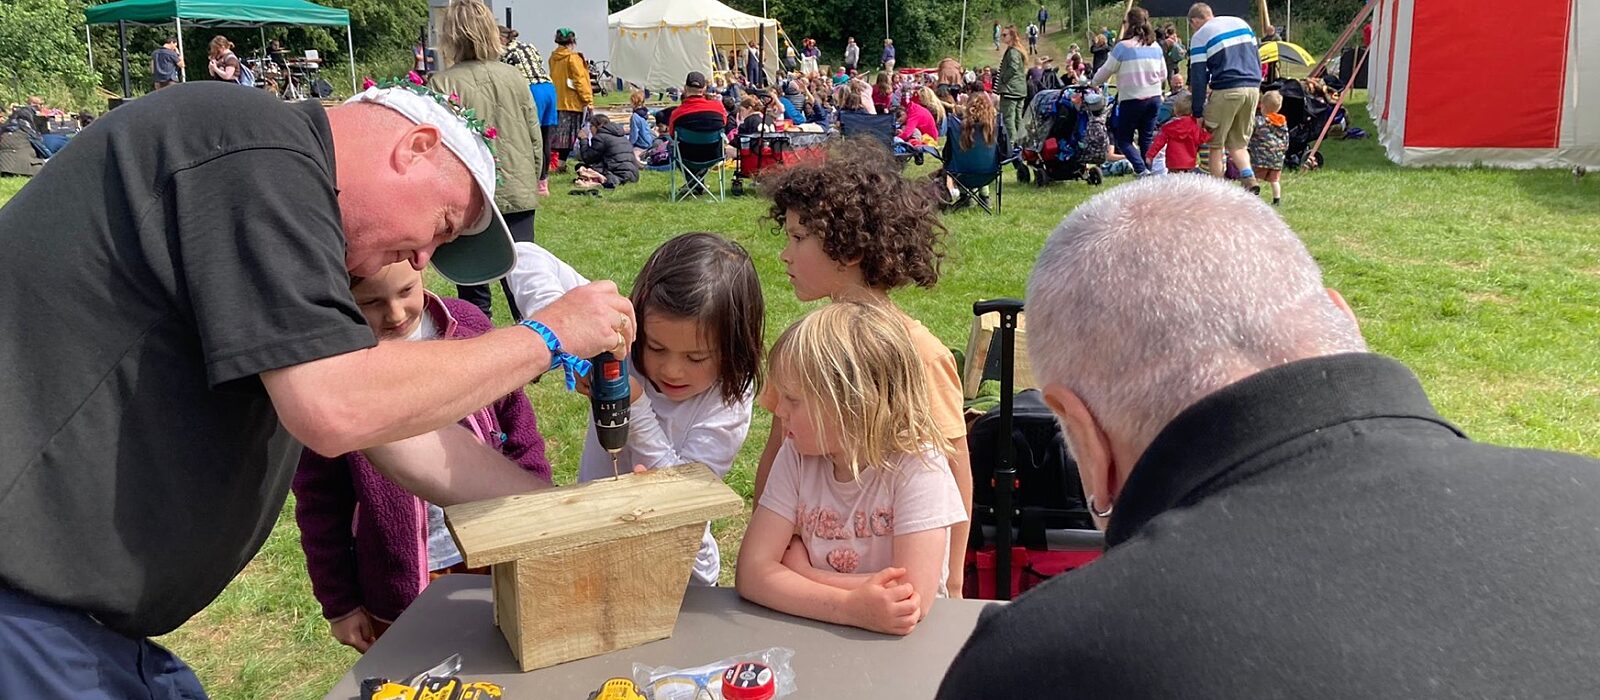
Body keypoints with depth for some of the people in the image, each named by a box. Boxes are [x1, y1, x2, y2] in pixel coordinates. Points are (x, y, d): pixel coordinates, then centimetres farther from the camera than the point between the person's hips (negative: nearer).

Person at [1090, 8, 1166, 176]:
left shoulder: (1123, 47, -11)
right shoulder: (1155, 47, 6)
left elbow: (1106, 70, -2)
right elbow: (1163, 75, 14)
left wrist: (1093, 83, 15)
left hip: (1132, 100, -5)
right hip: (1154, 98, 5)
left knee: (1124, 139, 5)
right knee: (1147, 138, 13)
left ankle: (1141, 170, -13)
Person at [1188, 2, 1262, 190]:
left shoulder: (1200, 36, 0)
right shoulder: (1241, 23, 17)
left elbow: (1198, 77, -3)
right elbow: (1257, 60, 19)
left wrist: (1198, 112, 0)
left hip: (1226, 92, -6)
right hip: (1252, 89, 6)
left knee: (1216, 145, 7)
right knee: (1239, 143, 15)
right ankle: (1249, 178, -8)